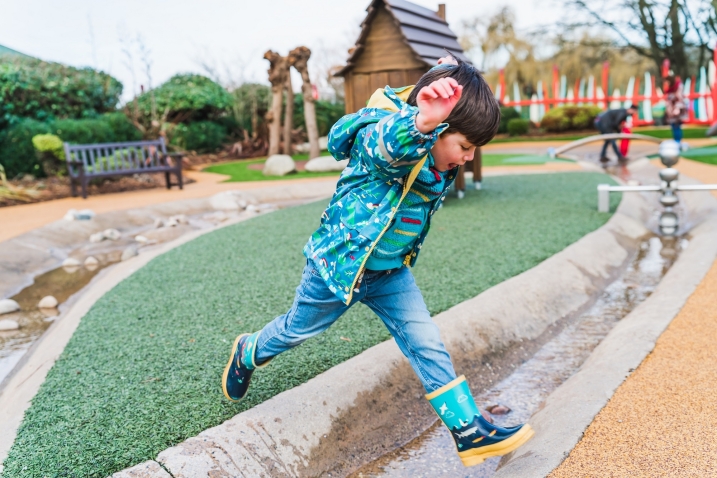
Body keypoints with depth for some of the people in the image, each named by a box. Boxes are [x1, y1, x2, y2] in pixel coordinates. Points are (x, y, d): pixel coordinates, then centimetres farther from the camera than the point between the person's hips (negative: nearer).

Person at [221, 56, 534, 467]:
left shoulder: (438, 163, -5)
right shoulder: (380, 138, -31)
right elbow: (389, 141, -57)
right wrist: (424, 121, -75)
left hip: (391, 273, 6)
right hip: (339, 263, -6)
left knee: (428, 346, 2)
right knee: (297, 330, 19)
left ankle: (470, 430, 11)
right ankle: (248, 354, 50)